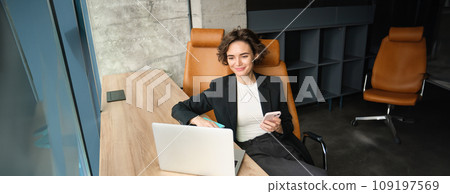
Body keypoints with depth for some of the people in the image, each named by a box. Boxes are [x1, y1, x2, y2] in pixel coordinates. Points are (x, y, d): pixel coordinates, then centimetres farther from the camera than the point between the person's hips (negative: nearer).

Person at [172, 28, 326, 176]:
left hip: (276, 143, 4)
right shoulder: (218, 87, 3)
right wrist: (199, 120, -16)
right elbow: (178, 109, 5)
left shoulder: (273, 84, 8)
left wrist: (278, 127, -11)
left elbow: (288, 126, 14)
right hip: (247, 152, -3)